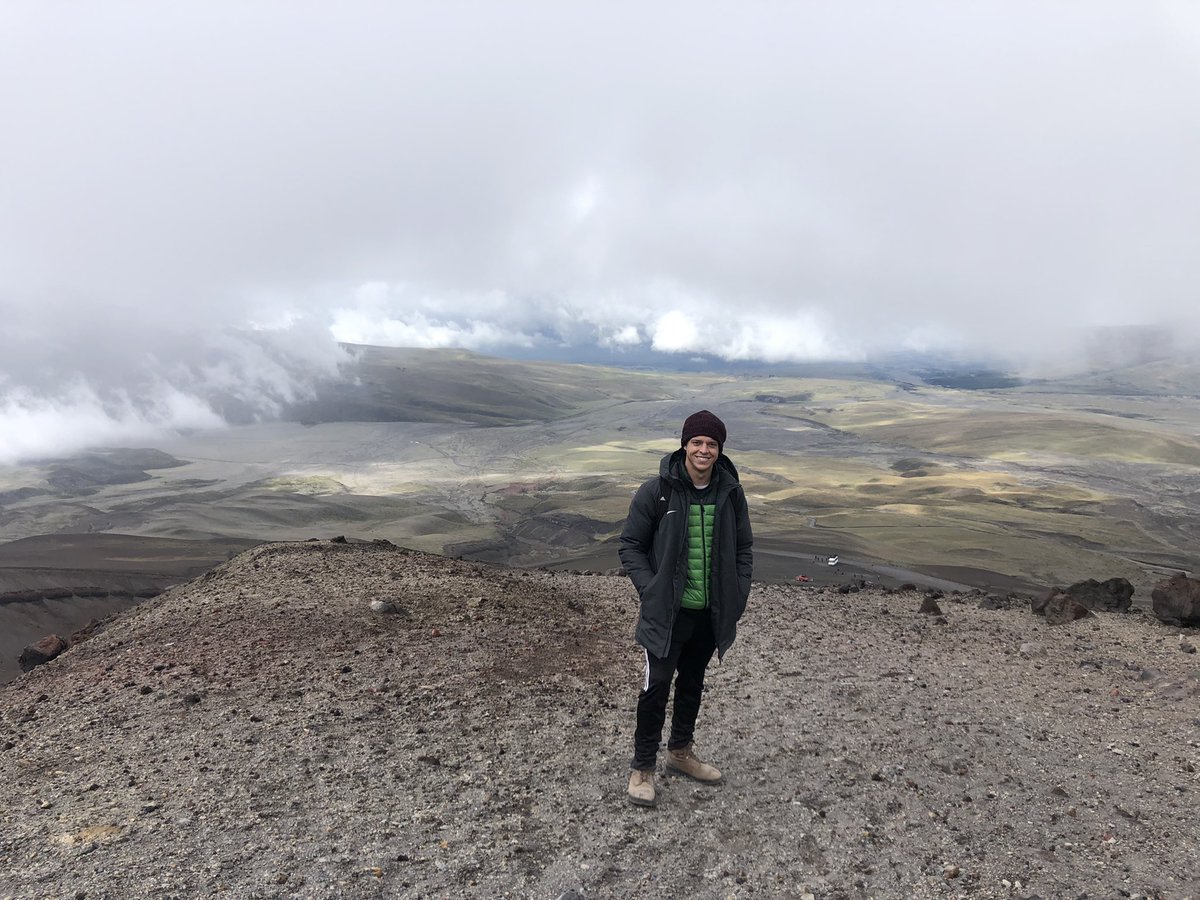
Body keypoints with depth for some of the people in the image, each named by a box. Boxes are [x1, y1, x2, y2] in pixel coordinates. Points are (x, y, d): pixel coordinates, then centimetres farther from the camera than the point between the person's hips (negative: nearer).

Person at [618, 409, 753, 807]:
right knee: (657, 685, -3)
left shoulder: (731, 493, -1)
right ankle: (642, 766, 17)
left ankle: (680, 751, 39)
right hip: (668, 611, -4)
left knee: (693, 683, 19)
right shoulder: (657, 491, -13)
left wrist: (737, 597, 2)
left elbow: (743, 549, 10)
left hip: (711, 612, 4)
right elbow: (630, 545, -6)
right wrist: (651, 590, -14)